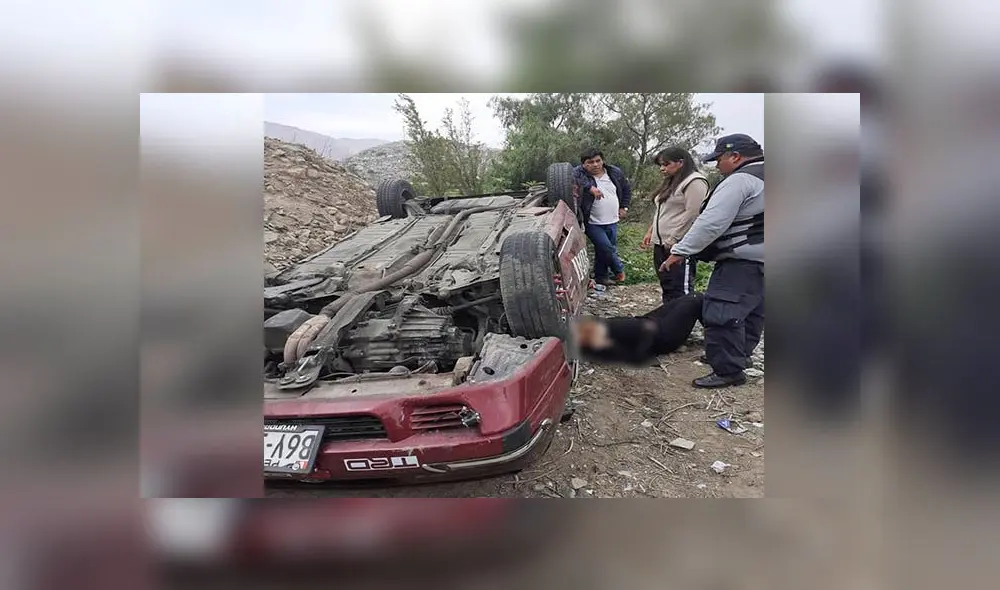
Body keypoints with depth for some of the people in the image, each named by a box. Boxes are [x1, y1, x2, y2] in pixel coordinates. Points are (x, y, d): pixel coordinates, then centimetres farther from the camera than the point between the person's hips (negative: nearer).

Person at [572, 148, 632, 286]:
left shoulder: (615, 172, 4)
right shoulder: (580, 173, -13)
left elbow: (627, 188, 19)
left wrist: (624, 207, 12)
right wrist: (590, 187, -40)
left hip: (612, 222, 5)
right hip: (593, 224, -5)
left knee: (603, 250, 12)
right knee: (606, 248, -10)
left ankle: (601, 277, 31)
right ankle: (619, 270, 16)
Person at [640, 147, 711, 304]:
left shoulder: (695, 182, -11)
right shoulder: (670, 183, 20)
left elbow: (691, 214, -18)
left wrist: (672, 240, -18)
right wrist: (650, 232, 17)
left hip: (681, 246, -10)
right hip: (661, 245, 10)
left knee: (680, 290, -8)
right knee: (666, 287, 15)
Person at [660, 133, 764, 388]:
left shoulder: (740, 180, -16)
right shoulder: (760, 177, 17)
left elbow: (712, 222, -24)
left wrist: (680, 251, -21)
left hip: (742, 262, -11)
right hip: (758, 260, 11)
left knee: (721, 313, -10)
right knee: (750, 310, 19)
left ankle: (728, 370, -5)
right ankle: (739, 355, 32)